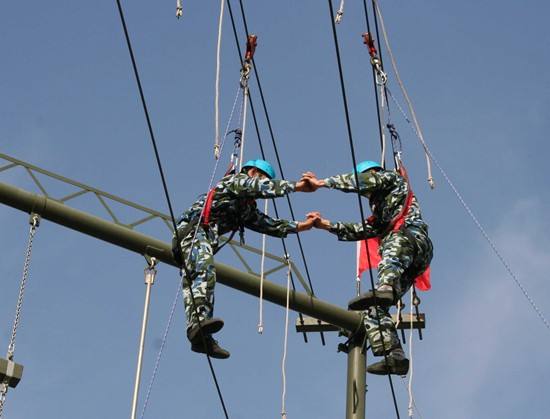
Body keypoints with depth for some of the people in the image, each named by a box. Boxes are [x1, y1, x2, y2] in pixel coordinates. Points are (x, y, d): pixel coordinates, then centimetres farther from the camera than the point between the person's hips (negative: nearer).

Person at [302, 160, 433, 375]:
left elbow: (364, 180, 6)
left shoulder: (393, 179, 21)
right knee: (373, 307, -5)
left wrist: (322, 183, 7)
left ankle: (385, 289, -71)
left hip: (414, 238, -9)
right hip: (401, 264, 9)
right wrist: (327, 225, 24)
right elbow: (360, 230, 31)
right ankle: (395, 357, -18)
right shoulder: (380, 212, 42)